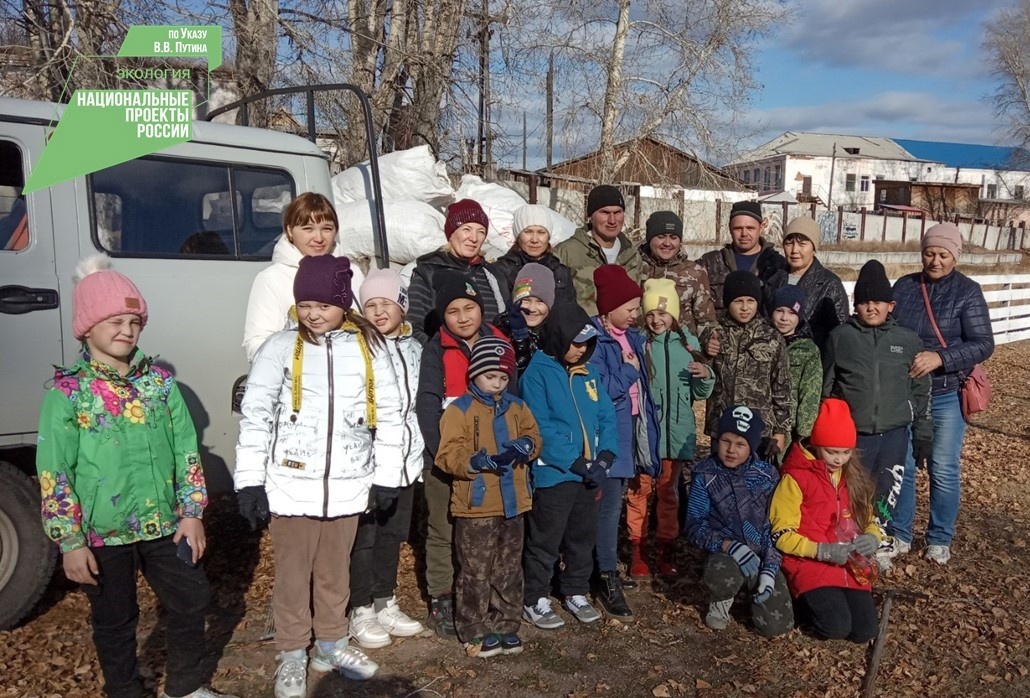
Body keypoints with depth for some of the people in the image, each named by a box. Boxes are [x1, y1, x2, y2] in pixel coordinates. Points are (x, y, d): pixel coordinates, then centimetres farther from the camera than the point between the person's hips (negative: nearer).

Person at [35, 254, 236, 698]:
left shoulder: (159, 380, 1)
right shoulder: (67, 392, -10)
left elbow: (186, 450, 4)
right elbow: (54, 474, -10)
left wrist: (191, 513, 1)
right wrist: (70, 542, -11)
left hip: (163, 525, 4)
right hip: (102, 533, -4)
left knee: (192, 601, 14)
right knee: (114, 622, 14)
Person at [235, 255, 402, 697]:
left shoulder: (368, 347, 1)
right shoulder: (280, 348, -5)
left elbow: (389, 414, 6)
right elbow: (256, 416, -4)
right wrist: (249, 480, -7)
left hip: (348, 484, 2)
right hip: (292, 484, -2)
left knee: (335, 571, 18)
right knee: (293, 573, 11)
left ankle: (332, 645, 38)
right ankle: (292, 656, 30)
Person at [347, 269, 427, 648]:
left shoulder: (414, 349, 11)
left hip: (405, 463, 6)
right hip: (368, 465, -6)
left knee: (392, 536, 17)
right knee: (363, 539, 4)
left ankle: (386, 603, 32)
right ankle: (361, 611, 19)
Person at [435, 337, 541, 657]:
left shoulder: (516, 406, 10)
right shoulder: (459, 409, -7)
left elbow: (534, 436, 11)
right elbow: (448, 456, -13)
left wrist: (525, 445, -12)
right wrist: (476, 461, -30)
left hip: (512, 504, 5)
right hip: (476, 507, -5)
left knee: (509, 570, 14)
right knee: (475, 573, 4)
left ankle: (505, 626, 28)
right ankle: (475, 631, 18)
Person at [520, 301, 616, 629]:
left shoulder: (589, 372, 9)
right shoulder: (538, 373, -12)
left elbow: (607, 416, 8)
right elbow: (541, 428, -18)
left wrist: (605, 456, -7)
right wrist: (577, 463, -18)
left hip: (589, 473, 7)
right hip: (553, 473, -6)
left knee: (583, 538, 18)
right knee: (545, 541, 5)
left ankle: (576, 593, 34)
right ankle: (535, 600, 21)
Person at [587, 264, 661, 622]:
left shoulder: (632, 336, 12)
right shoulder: (594, 338, -15)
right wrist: (629, 369, -12)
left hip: (631, 430, 8)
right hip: (609, 434, -8)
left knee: (617, 503, 15)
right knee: (609, 506, -5)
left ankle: (609, 567, 26)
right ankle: (608, 580, 2)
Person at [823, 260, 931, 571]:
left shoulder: (909, 341, 2)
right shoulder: (840, 337, -2)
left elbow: (921, 390, 9)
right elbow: (826, 387, 3)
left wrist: (923, 434, 9)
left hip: (894, 434, 1)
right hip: (852, 434, -1)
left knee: (887, 494, 10)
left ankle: (881, 545, 30)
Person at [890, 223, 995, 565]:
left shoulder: (968, 291, -5)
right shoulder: (903, 286, 3)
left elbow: (983, 343, -12)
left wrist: (940, 358, -27)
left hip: (946, 395, -2)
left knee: (944, 469, 5)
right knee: (901, 466, 7)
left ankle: (940, 539, 23)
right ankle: (899, 534, 22)